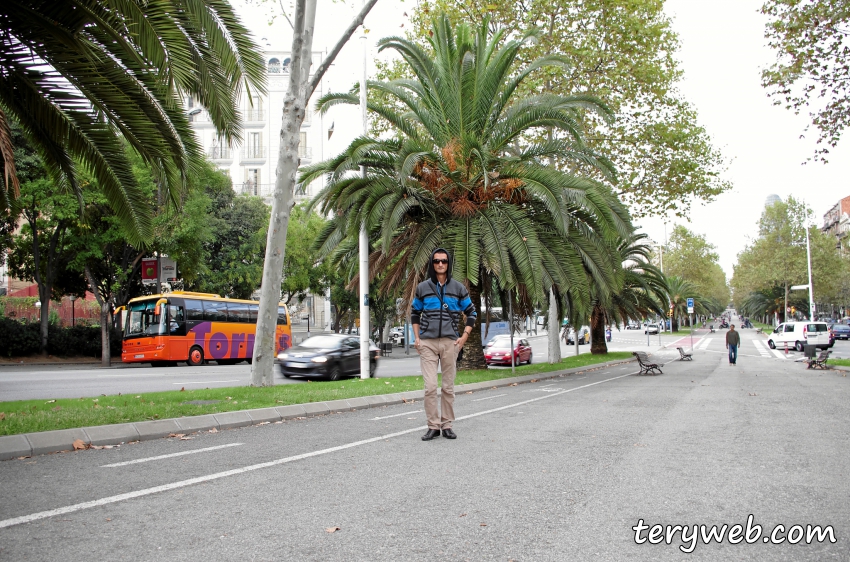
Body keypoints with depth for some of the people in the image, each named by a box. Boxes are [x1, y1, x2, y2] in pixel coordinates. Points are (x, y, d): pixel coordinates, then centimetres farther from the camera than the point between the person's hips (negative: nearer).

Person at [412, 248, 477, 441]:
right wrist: (417, 337, 7)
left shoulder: (458, 288, 5)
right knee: (430, 387, -8)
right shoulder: (423, 287, 5)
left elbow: (471, 313, 11)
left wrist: (464, 337, 1)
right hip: (427, 343, 0)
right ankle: (433, 426, 2)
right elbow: (415, 312, 17)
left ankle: (447, 425, 14)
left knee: (448, 387, 5)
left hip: (450, 342, 1)